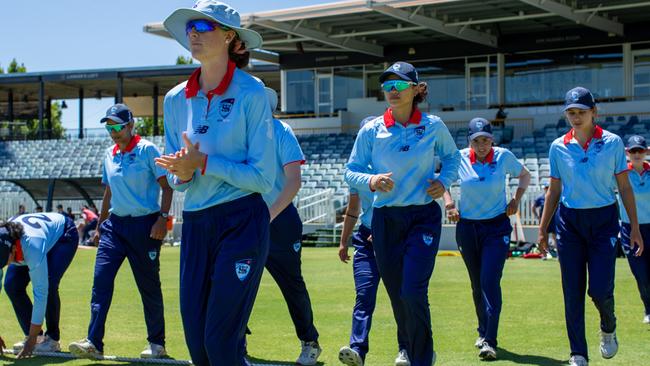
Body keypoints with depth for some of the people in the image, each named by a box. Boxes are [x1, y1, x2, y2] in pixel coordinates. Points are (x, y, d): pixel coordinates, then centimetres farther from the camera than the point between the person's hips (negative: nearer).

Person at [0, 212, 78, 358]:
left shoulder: (33, 247, -45)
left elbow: (40, 293, -40)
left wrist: (32, 340, -37)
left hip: (63, 234, -6)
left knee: (48, 285, -27)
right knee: (12, 285, -12)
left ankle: (52, 339, -10)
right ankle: (31, 335, 2)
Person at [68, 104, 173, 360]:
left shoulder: (147, 150, -6)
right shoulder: (110, 155, 12)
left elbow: (167, 187, -7)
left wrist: (162, 219, -18)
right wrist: (100, 227, 21)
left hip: (144, 224, -5)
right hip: (115, 224, 5)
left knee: (149, 286, 2)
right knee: (101, 278, -9)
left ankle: (157, 343, 15)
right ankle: (94, 343, -12)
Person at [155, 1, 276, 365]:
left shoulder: (251, 94, -8)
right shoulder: (177, 99, 8)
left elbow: (263, 177, -11)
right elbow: (176, 179, 14)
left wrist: (203, 162, -15)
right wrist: (183, 173, -9)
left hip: (241, 222, -6)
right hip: (196, 223, 6)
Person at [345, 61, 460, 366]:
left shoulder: (434, 126, 0)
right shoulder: (371, 131, 0)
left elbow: (453, 157, 16)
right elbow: (351, 172, 3)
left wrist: (443, 181, -3)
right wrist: (372, 181, -18)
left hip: (424, 217, -2)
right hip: (385, 220, 2)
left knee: (413, 292, -17)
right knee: (397, 297, 9)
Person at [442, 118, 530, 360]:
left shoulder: (504, 156, -6)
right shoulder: (460, 158, -5)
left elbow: (525, 175, 12)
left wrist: (516, 199, -2)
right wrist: (449, 204, 0)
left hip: (497, 227, -2)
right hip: (467, 228, 2)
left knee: (490, 281, -16)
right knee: (477, 284, 12)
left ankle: (489, 341, -18)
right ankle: (483, 331, 33)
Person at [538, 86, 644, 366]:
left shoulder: (612, 143, -1)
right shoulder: (558, 147, 4)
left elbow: (625, 188, 3)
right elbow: (554, 191, 11)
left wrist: (634, 227, -1)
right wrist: (543, 229, 9)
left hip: (604, 220, -2)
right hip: (569, 222, 2)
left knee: (600, 289, -11)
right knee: (573, 293, -1)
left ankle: (608, 329, 23)